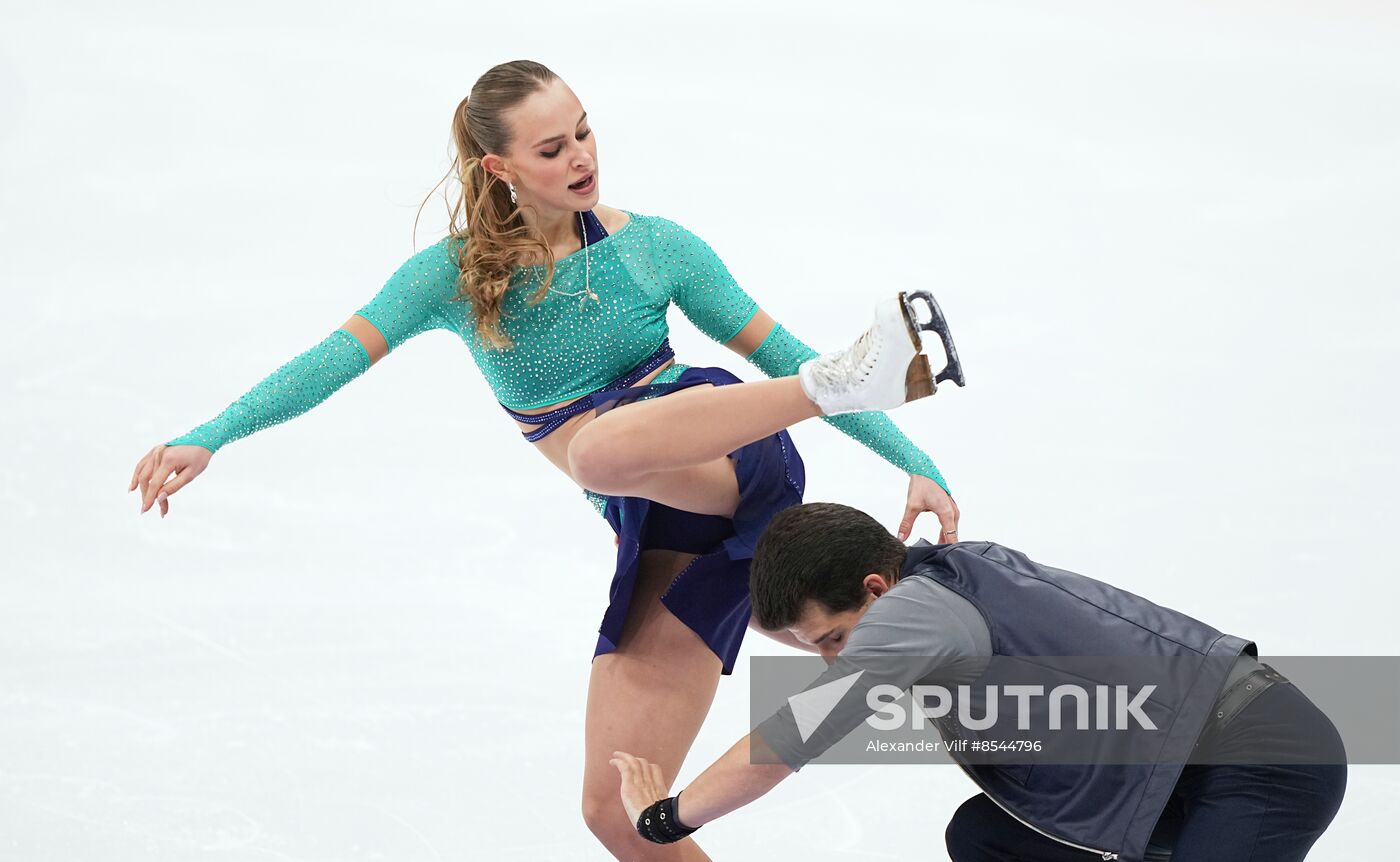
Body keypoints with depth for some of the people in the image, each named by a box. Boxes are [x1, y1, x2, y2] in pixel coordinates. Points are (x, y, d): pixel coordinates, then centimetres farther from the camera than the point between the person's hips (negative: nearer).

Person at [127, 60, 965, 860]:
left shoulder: (652, 245, 2)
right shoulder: (460, 272, 5)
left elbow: (775, 348, 5)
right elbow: (338, 359, -4)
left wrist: (914, 462, 1)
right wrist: (208, 437, -19)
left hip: (738, 465, -4)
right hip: (657, 534, 4)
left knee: (598, 447, -40)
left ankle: (839, 380, -40)